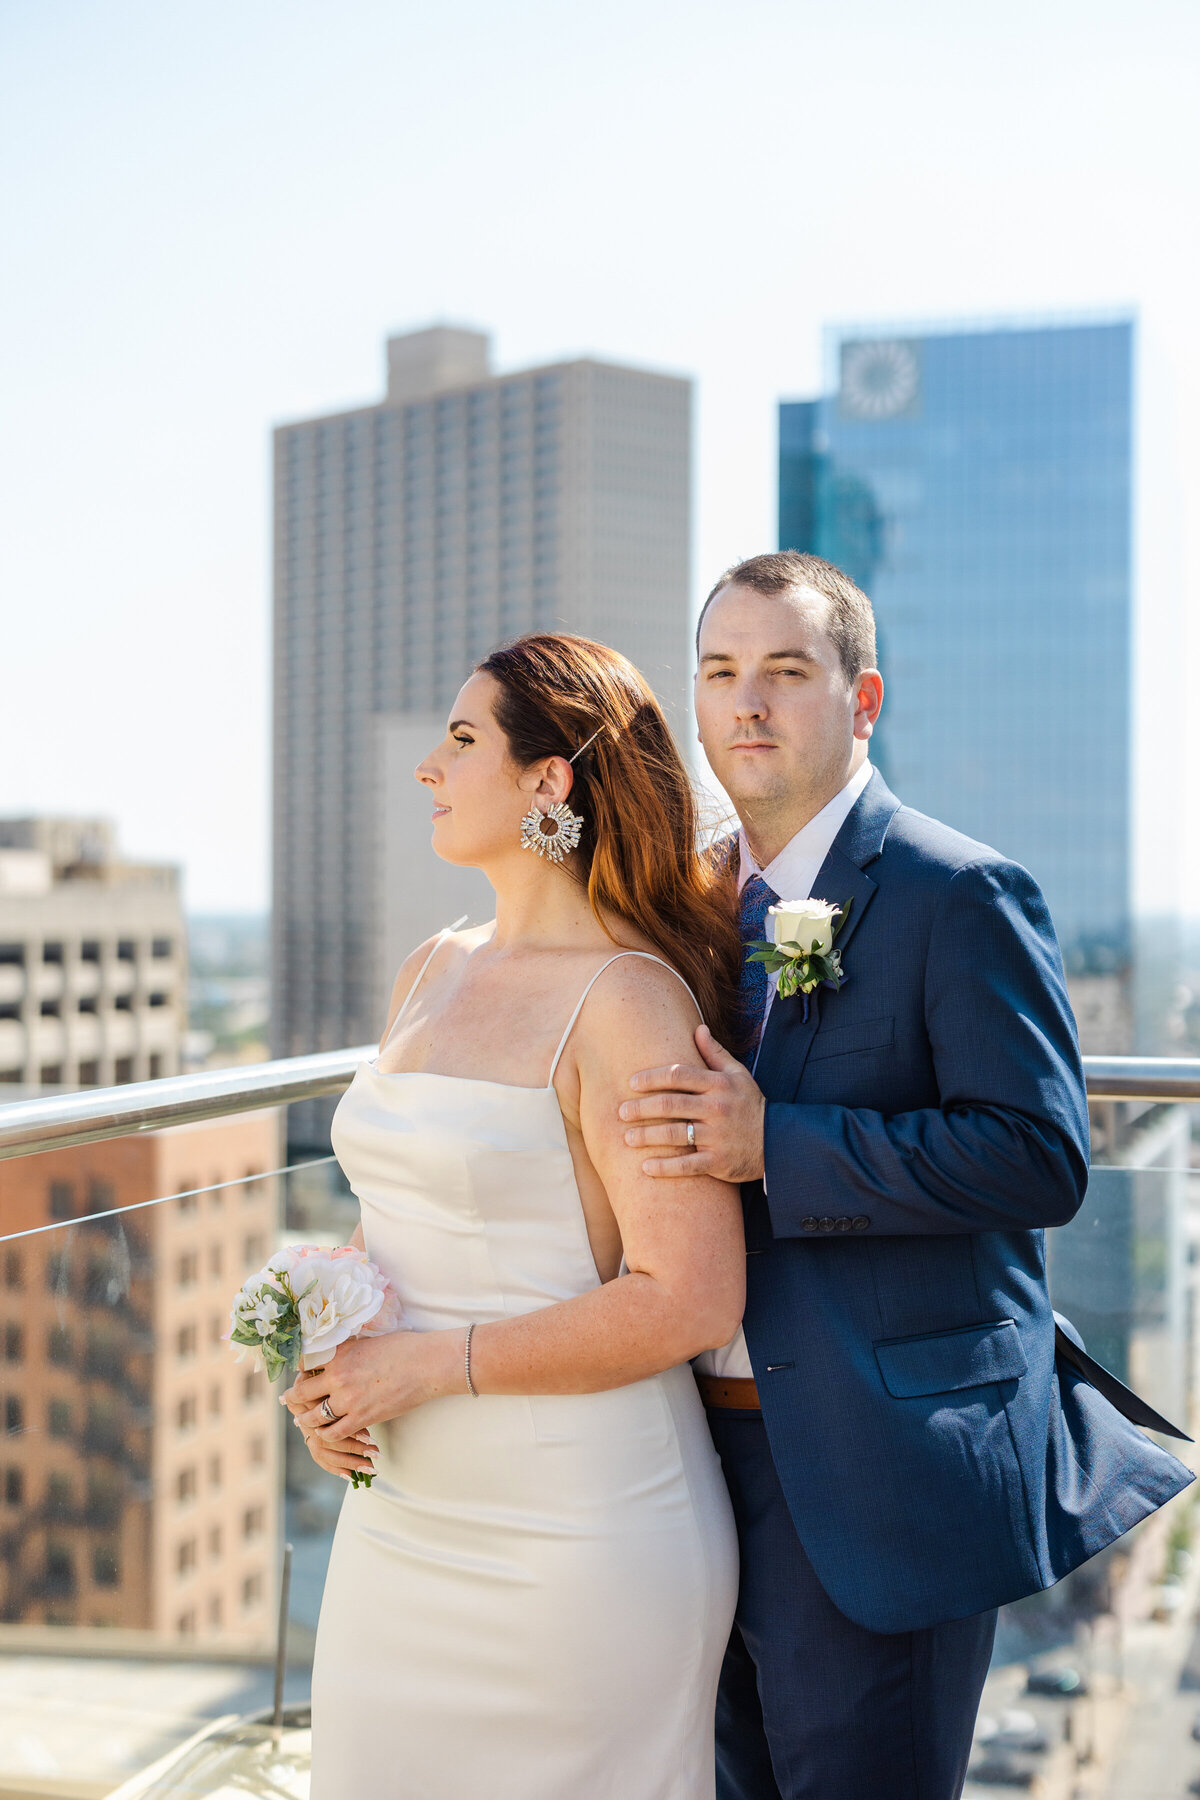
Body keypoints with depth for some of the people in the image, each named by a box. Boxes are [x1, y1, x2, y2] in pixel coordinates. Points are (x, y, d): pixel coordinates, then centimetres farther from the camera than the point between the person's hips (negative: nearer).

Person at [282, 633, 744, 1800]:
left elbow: (691, 1301, -20)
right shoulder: (431, 974, 9)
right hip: (401, 1518, 7)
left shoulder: (627, 1001, -15)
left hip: (572, 1539, -7)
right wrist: (328, 1359, 1)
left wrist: (431, 1363, -17)